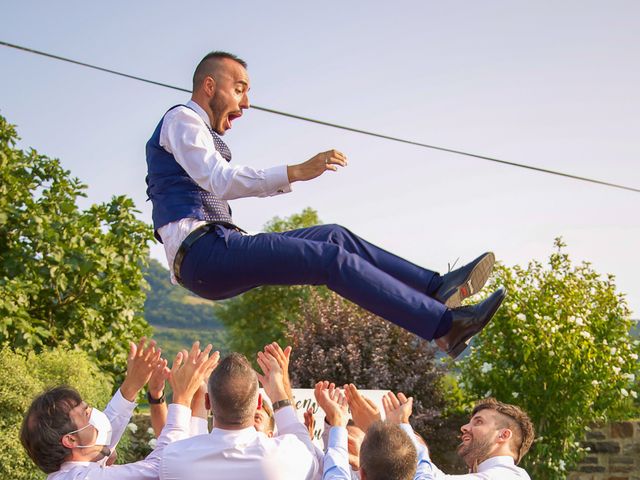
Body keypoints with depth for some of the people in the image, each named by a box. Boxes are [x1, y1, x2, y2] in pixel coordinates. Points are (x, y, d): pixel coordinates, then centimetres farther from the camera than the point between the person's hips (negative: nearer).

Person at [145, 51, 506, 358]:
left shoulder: (198, 130, 27)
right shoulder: (181, 119, -4)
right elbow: (219, 181, -20)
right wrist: (296, 172, -27)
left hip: (217, 254, 10)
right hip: (203, 251, -10)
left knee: (334, 236, 5)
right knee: (331, 257, -21)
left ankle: (436, 288, -3)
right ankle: (445, 324, -27)